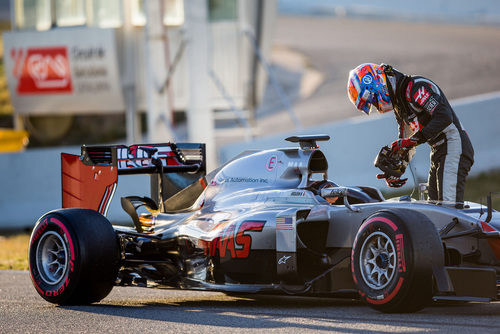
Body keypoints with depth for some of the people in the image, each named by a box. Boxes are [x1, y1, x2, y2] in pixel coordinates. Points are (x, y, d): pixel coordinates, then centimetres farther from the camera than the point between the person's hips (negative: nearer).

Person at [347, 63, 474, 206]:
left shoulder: (416, 86, -13)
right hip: (438, 154, 10)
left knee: (449, 203, -21)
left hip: (454, 146, -10)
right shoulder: (399, 107, 17)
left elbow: (444, 117, -25)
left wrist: (414, 140, -24)